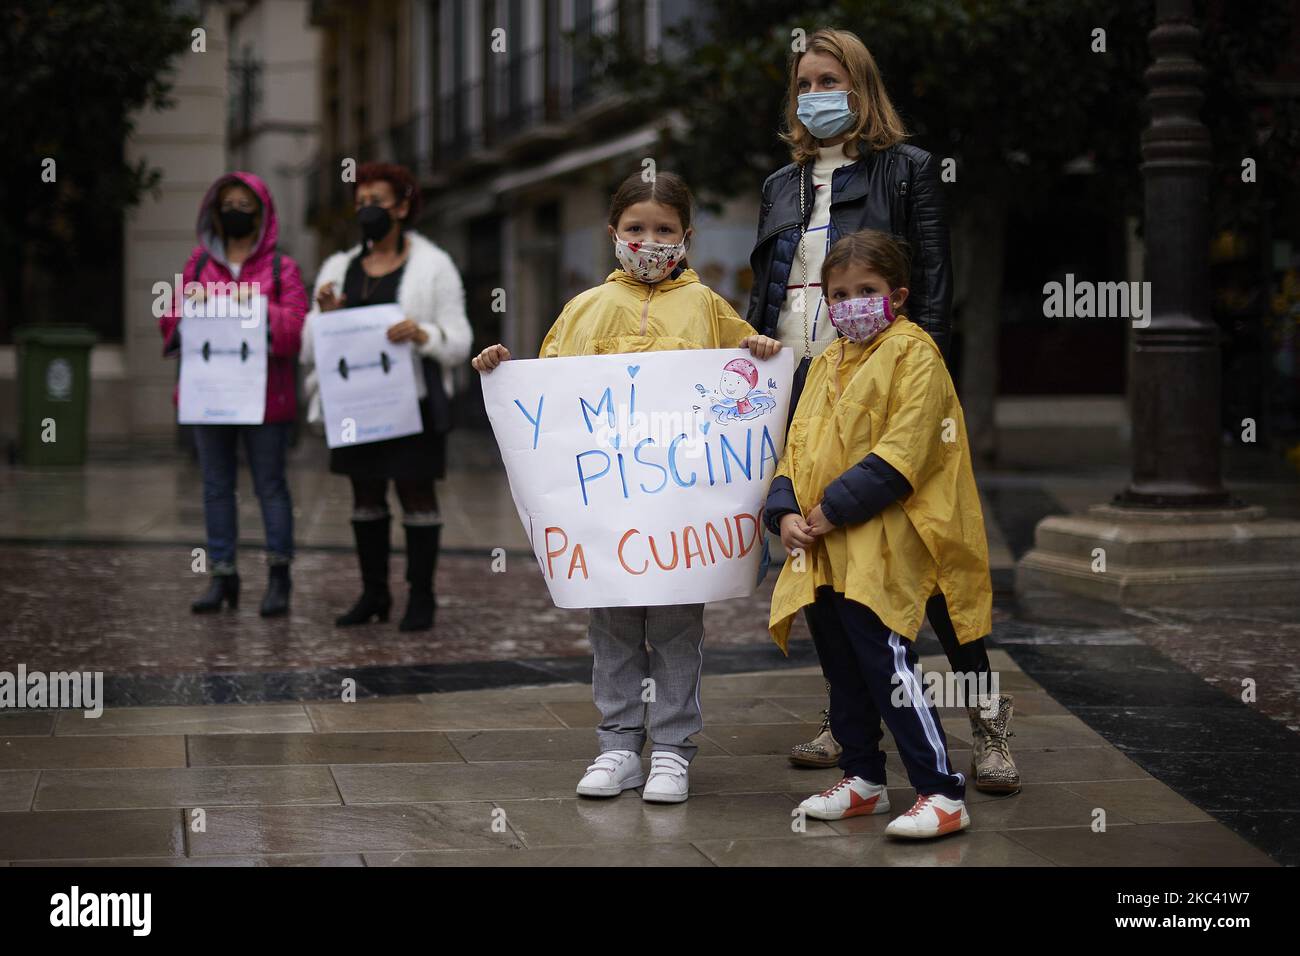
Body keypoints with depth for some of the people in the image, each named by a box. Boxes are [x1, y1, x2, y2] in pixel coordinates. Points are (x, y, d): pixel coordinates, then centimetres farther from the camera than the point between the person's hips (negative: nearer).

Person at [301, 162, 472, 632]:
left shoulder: (433, 266, -2)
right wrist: (324, 314, -12)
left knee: (417, 492, -1)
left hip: (413, 399, -4)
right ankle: (374, 593, 16)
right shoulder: (340, 268, 10)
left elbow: (458, 341, -4)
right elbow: (314, 343, 9)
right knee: (365, 495, 8)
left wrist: (422, 334, -24)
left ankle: (421, 597, 5)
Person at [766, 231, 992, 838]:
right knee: (840, 667, 14)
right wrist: (786, 511, -1)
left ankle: (941, 793, -9)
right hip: (821, 548, 8)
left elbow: (901, 453, -17)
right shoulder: (828, 363, 18)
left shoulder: (912, 354, -7)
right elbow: (798, 444, 17)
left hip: (882, 545, -8)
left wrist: (833, 509, -18)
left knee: (885, 661, -14)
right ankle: (863, 779, 27)